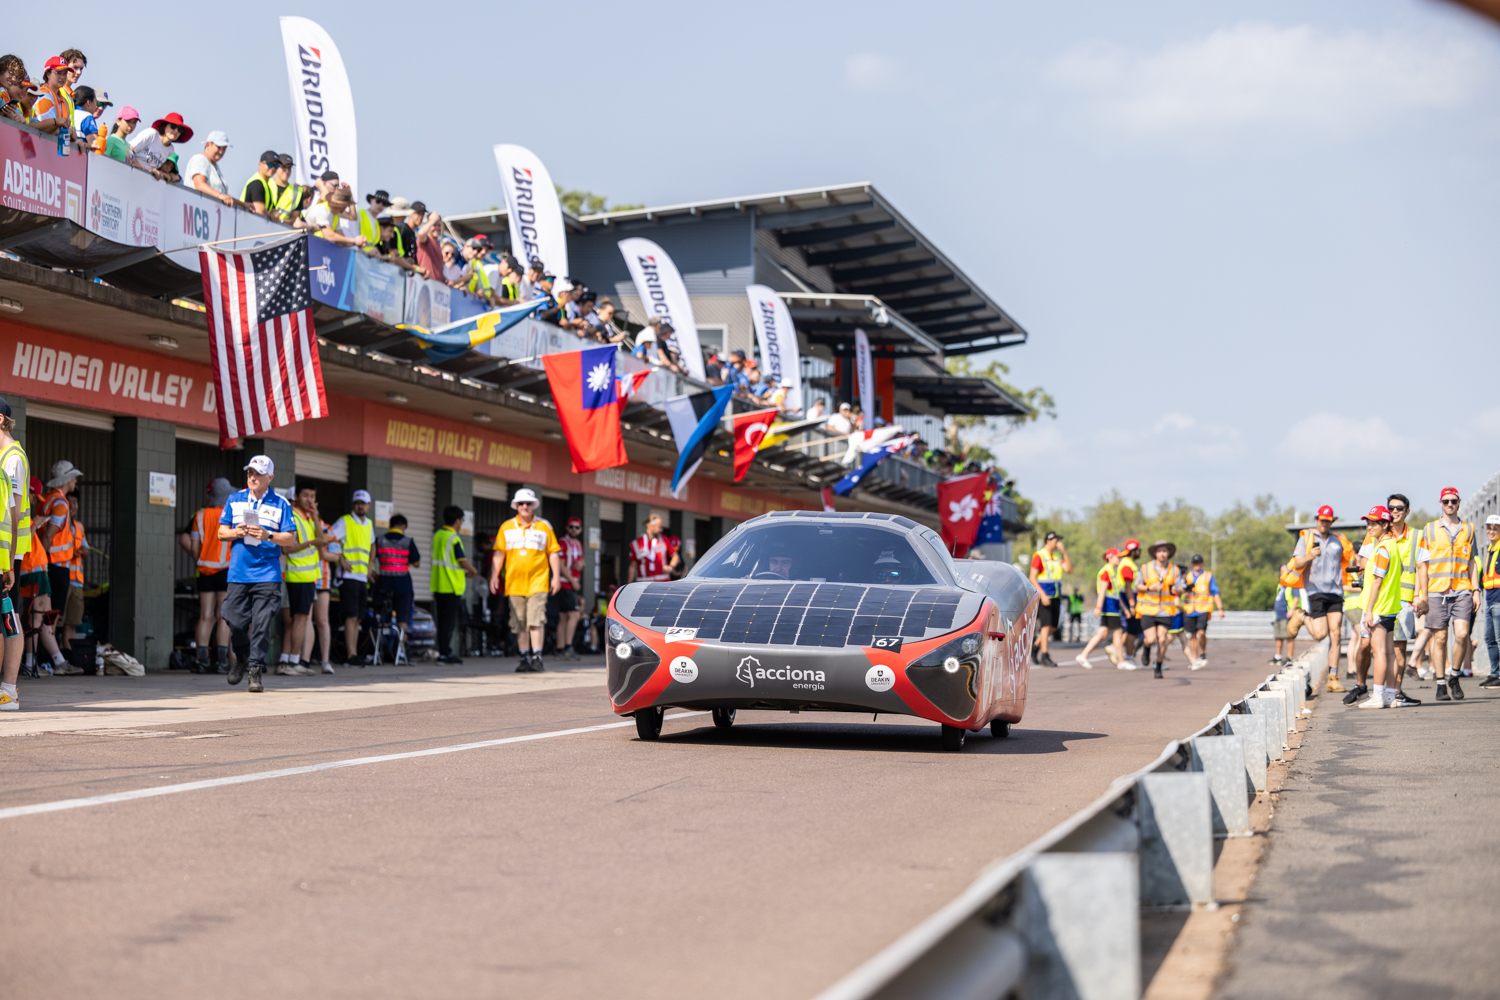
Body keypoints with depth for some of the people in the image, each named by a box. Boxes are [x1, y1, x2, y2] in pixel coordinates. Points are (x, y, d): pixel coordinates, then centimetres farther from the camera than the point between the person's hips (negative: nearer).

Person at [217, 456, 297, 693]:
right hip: (238, 573, 2)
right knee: (236, 621, -1)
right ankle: (241, 658, 27)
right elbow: (222, 532, 14)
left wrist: (268, 536, -15)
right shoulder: (234, 500, 12)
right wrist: (236, 533, -7)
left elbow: (291, 540, 2)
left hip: (267, 574, -2)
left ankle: (255, 670, -1)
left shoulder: (280, 504, 4)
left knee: (261, 624, -8)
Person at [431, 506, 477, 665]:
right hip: (452, 586, -8)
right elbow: (463, 561, -13)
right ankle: (445, 653, -4)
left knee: (443, 620, 11)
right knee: (449, 621, -4)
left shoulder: (438, 535, 12)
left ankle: (443, 652, 14)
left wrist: (464, 572, 18)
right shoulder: (454, 539, -14)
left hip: (438, 586, 8)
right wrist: (473, 572, 6)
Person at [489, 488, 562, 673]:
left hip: (537, 583, -2)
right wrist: (494, 576, -1)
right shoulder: (506, 528, 9)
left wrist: (556, 577, 2)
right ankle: (525, 658, 12)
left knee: (535, 621, -11)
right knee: (519, 624, 4)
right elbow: (499, 553, 8)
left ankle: (537, 658, -9)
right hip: (514, 584, 2)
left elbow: (554, 553, 8)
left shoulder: (544, 526, 7)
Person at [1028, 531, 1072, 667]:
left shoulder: (1057, 556, 14)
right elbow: (1032, 578, -11)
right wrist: (1042, 595, -20)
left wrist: (1064, 552, -4)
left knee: (1053, 627, 8)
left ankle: (1035, 648, 25)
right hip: (1044, 597, -7)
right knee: (1046, 626, -11)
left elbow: (1069, 569, 2)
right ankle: (1044, 656, -8)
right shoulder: (1039, 556, -6)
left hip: (1055, 597, 7)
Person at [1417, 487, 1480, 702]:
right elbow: (1422, 565, 6)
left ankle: (1454, 676, 8)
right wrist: (1423, 595, 0)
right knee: (1439, 638, -1)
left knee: (1462, 634, -12)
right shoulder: (1429, 530, 8)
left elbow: (1472, 562, 17)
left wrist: (1475, 589, 7)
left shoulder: (1468, 529, 13)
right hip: (1437, 592, -1)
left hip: (1462, 591, 1)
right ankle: (1441, 684, 7)